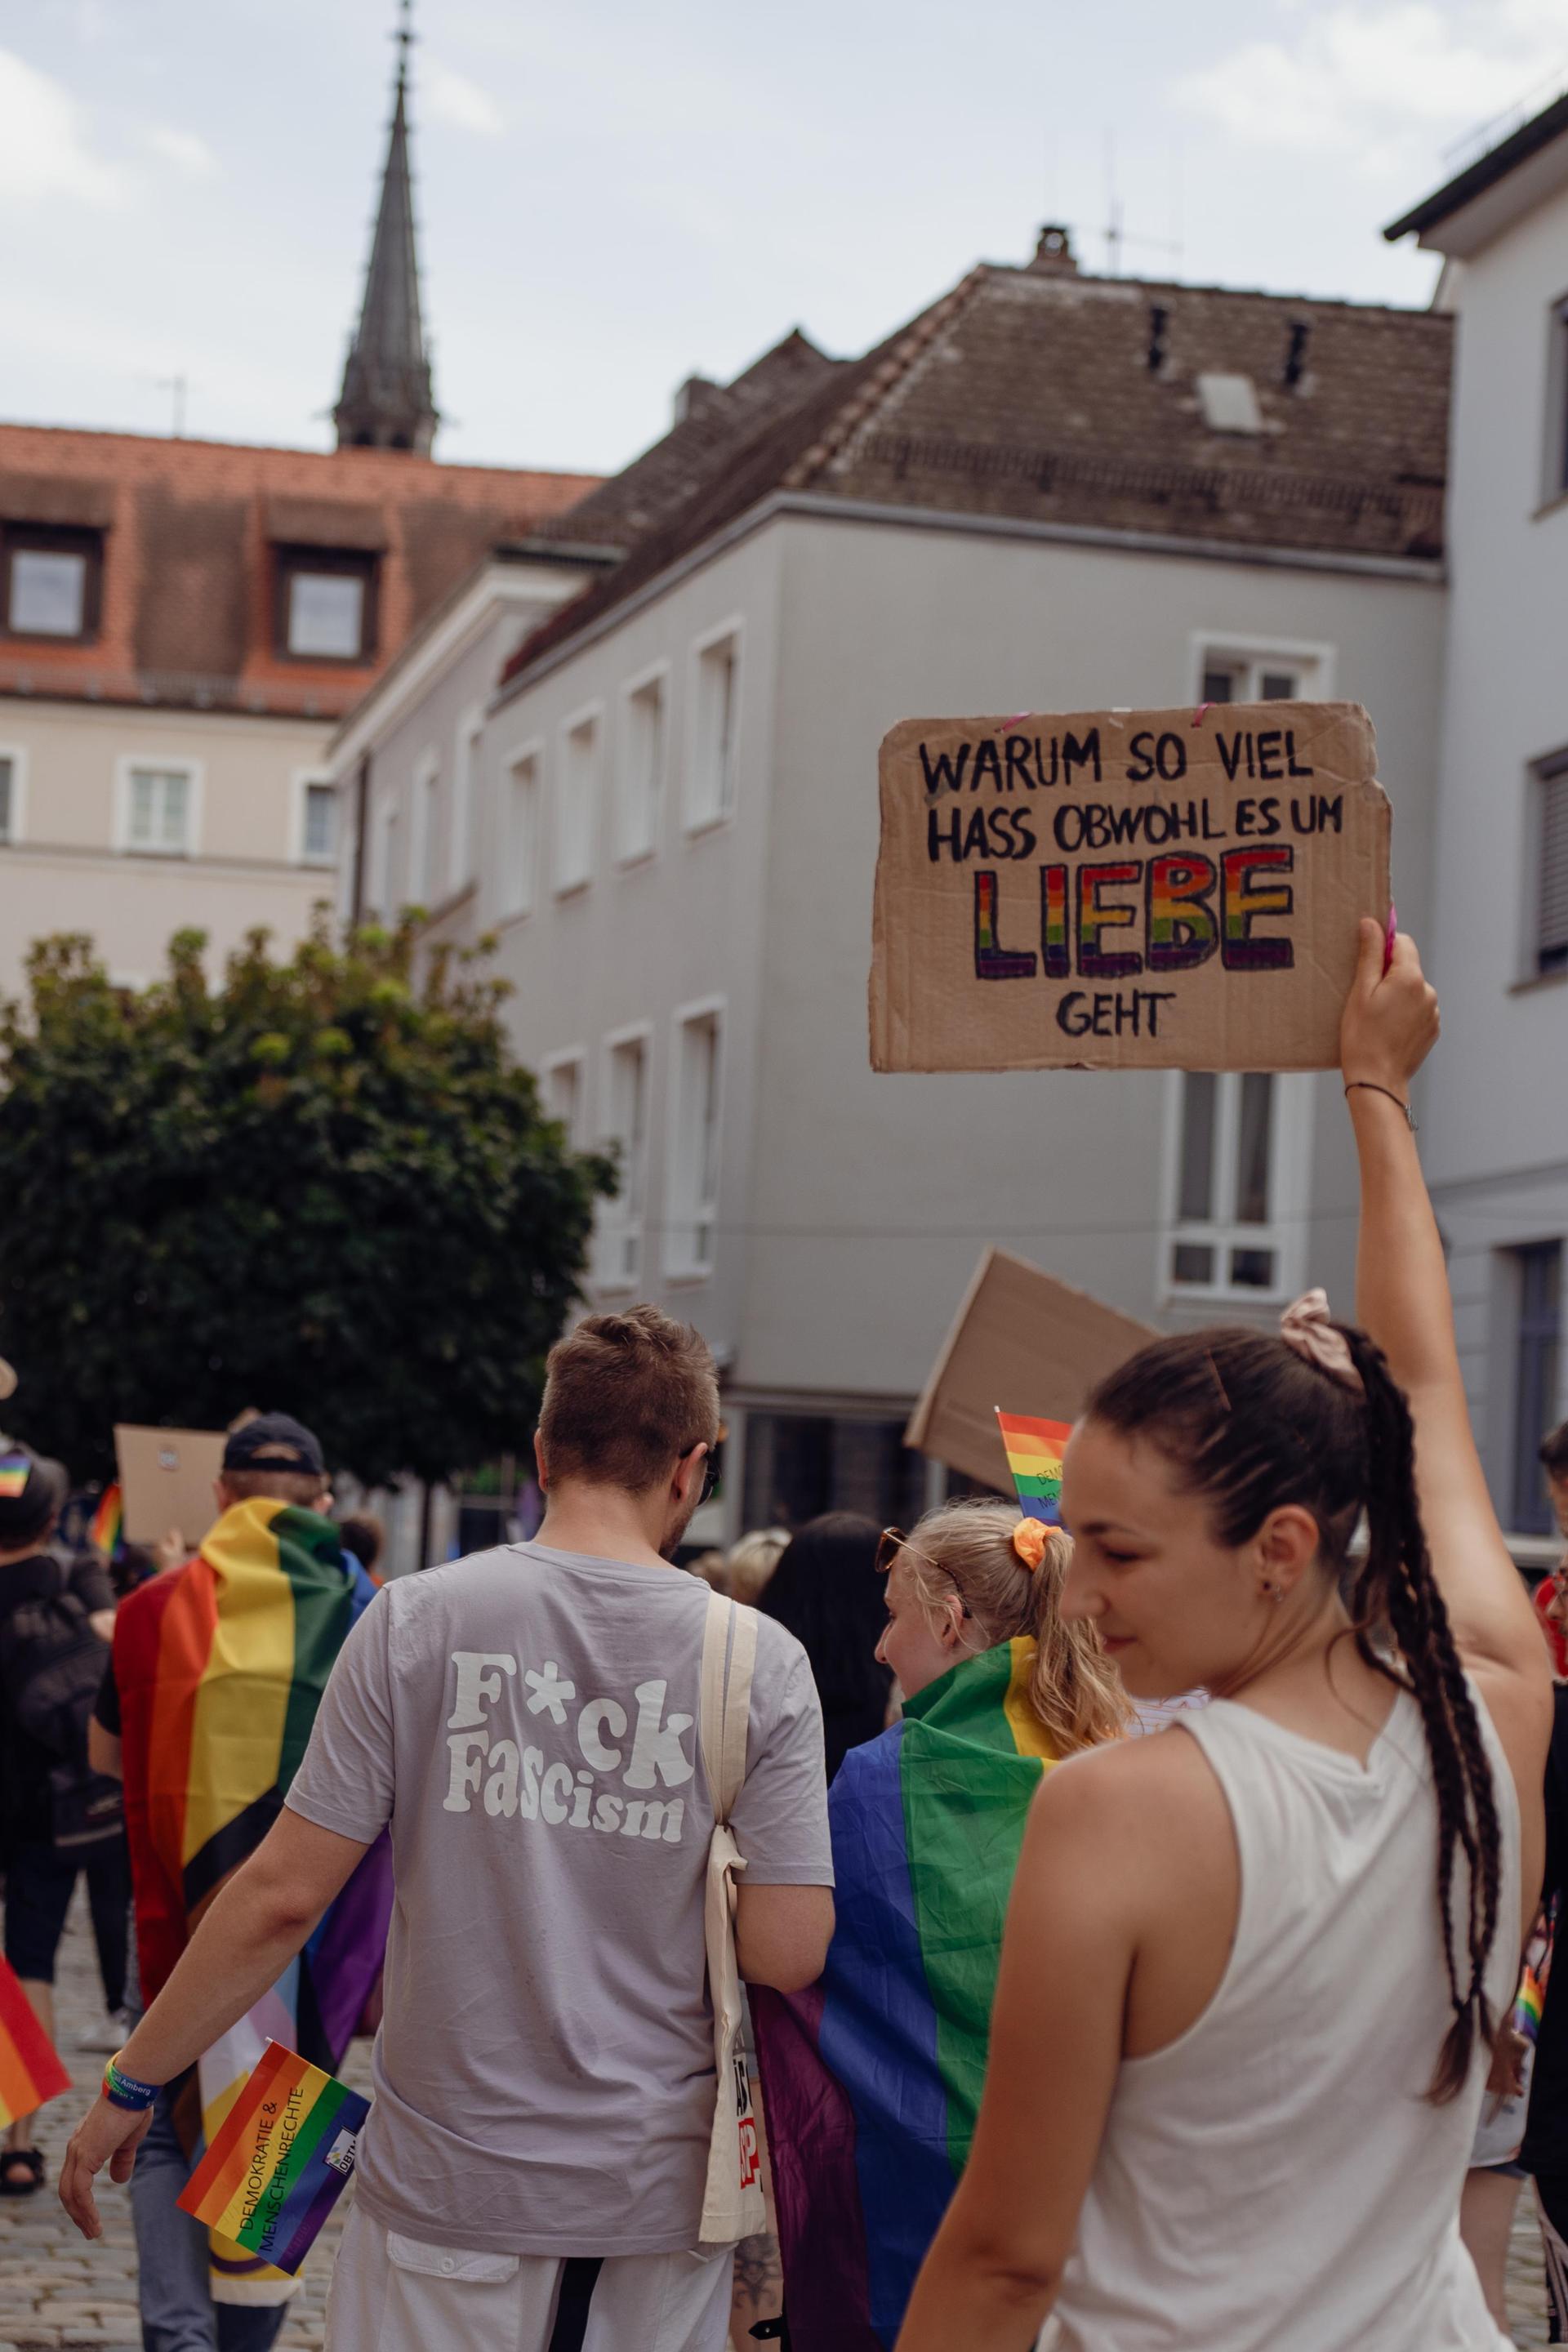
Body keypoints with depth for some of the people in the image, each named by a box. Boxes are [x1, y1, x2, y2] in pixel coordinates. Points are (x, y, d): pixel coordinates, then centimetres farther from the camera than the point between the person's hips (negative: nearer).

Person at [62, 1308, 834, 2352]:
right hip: (665, 2188, 1)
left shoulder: (417, 1619, -8)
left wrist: (131, 2082, 3)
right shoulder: (763, 1661, -6)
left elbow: (284, 1896, -8)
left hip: (453, 2177, -1)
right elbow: (788, 1952, -10)